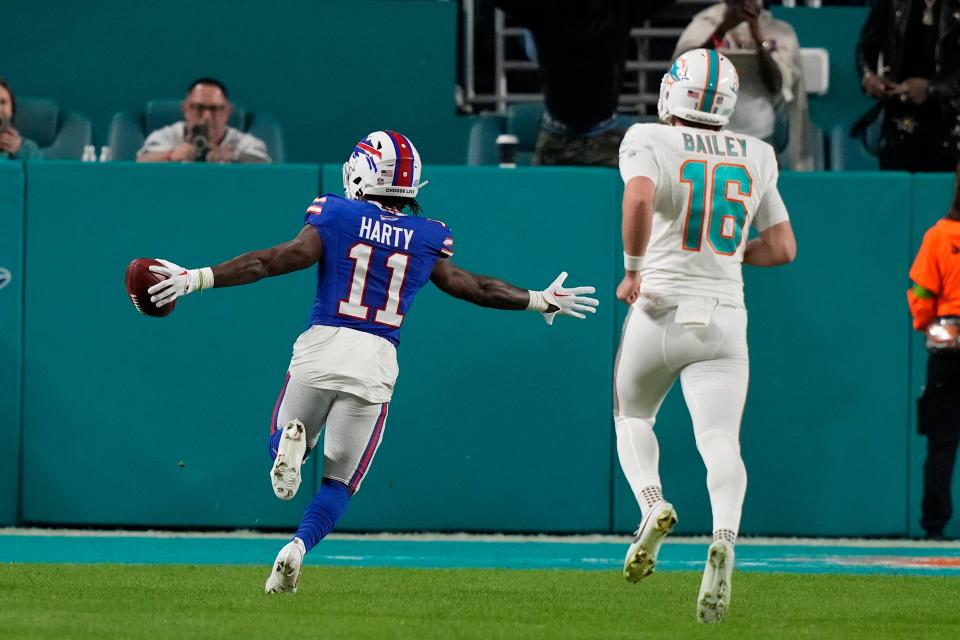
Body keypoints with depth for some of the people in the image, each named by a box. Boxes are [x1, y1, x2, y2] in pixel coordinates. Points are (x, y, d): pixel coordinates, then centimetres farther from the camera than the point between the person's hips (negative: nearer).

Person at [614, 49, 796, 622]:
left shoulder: (651, 141, -4)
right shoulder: (755, 158, 9)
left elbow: (640, 197, -26)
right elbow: (783, 248, 13)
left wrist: (633, 269, -13)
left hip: (660, 310, -2)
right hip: (725, 319, 2)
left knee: (633, 419, 22)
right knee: (720, 441, -7)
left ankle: (653, 506, -6)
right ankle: (725, 537, -36)